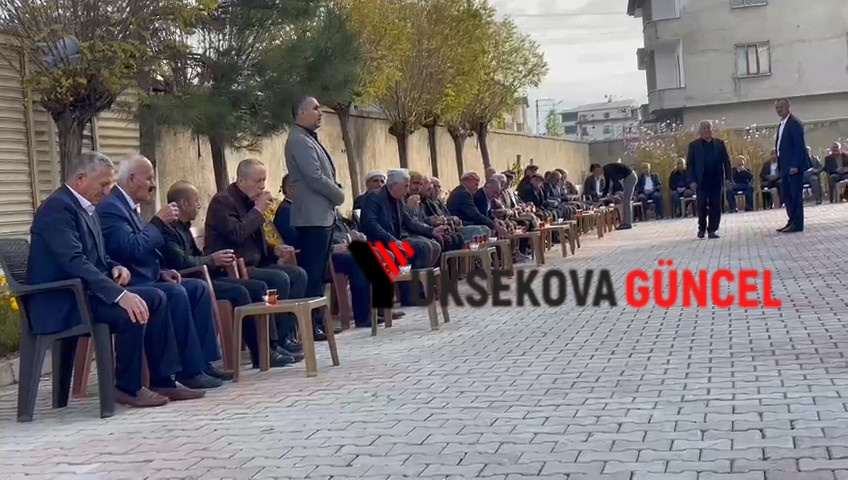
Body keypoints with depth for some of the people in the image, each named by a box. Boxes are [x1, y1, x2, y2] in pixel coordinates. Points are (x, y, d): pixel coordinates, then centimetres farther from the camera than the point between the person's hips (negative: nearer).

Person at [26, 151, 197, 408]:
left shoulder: (85, 207, 14)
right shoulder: (57, 208, -17)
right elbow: (74, 262, -28)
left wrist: (115, 267, 0)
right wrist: (120, 294, -34)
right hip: (60, 302, -11)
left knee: (156, 298, 2)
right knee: (131, 311, -28)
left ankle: (162, 380, 3)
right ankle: (127, 387, -9)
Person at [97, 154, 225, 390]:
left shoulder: (128, 205, 16)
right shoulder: (110, 207, -16)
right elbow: (131, 249, -28)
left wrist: (162, 271, 7)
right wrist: (159, 221, -17)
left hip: (146, 279, 11)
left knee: (199, 288, 1)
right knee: (176, 293, -29)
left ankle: (203, 360, -1)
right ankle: (189, 370, -21)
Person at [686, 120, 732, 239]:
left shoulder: (719, 143, 9)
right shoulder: (694, 145, 4)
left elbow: (726, 161, 8)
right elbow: (690, 164, 1)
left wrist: (727, 178, -2)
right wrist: (692, 181, -9)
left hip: (716, 180, 2)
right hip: (701, 180, -2)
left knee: (715, 206, 0)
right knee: (702, 205, -1)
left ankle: (712, 230, 4)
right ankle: (702, 228, 15)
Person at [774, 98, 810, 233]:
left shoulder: (794, 123, -12)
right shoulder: (782, 125, 17)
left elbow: (800, 146, -18)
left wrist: (795, 165, -23)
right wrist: (780, 166, 14)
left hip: (794, 166, -10)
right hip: (785, 166, 10)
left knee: (796, 194, -6)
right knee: (786, 194, 11)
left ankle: (798, 224, -3)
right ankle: (792, 221, 17)